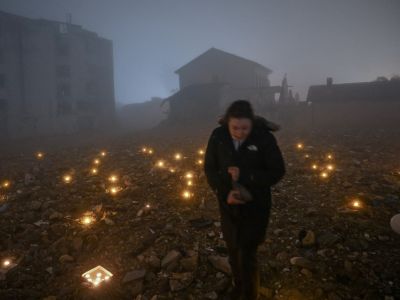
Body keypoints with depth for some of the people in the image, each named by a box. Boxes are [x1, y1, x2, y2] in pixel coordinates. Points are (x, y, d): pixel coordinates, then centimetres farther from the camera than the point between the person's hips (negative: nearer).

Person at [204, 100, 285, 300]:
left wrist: (244, 176, -24)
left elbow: (277, 171, -12)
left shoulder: (264, 137, -19)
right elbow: (210, 168, -3)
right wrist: (224, 192, -19)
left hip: (256, 205, -3)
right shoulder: (218, 136, -12)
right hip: (228, 204, 3)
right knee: (233, 249, 19)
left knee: (247, 253, 1)